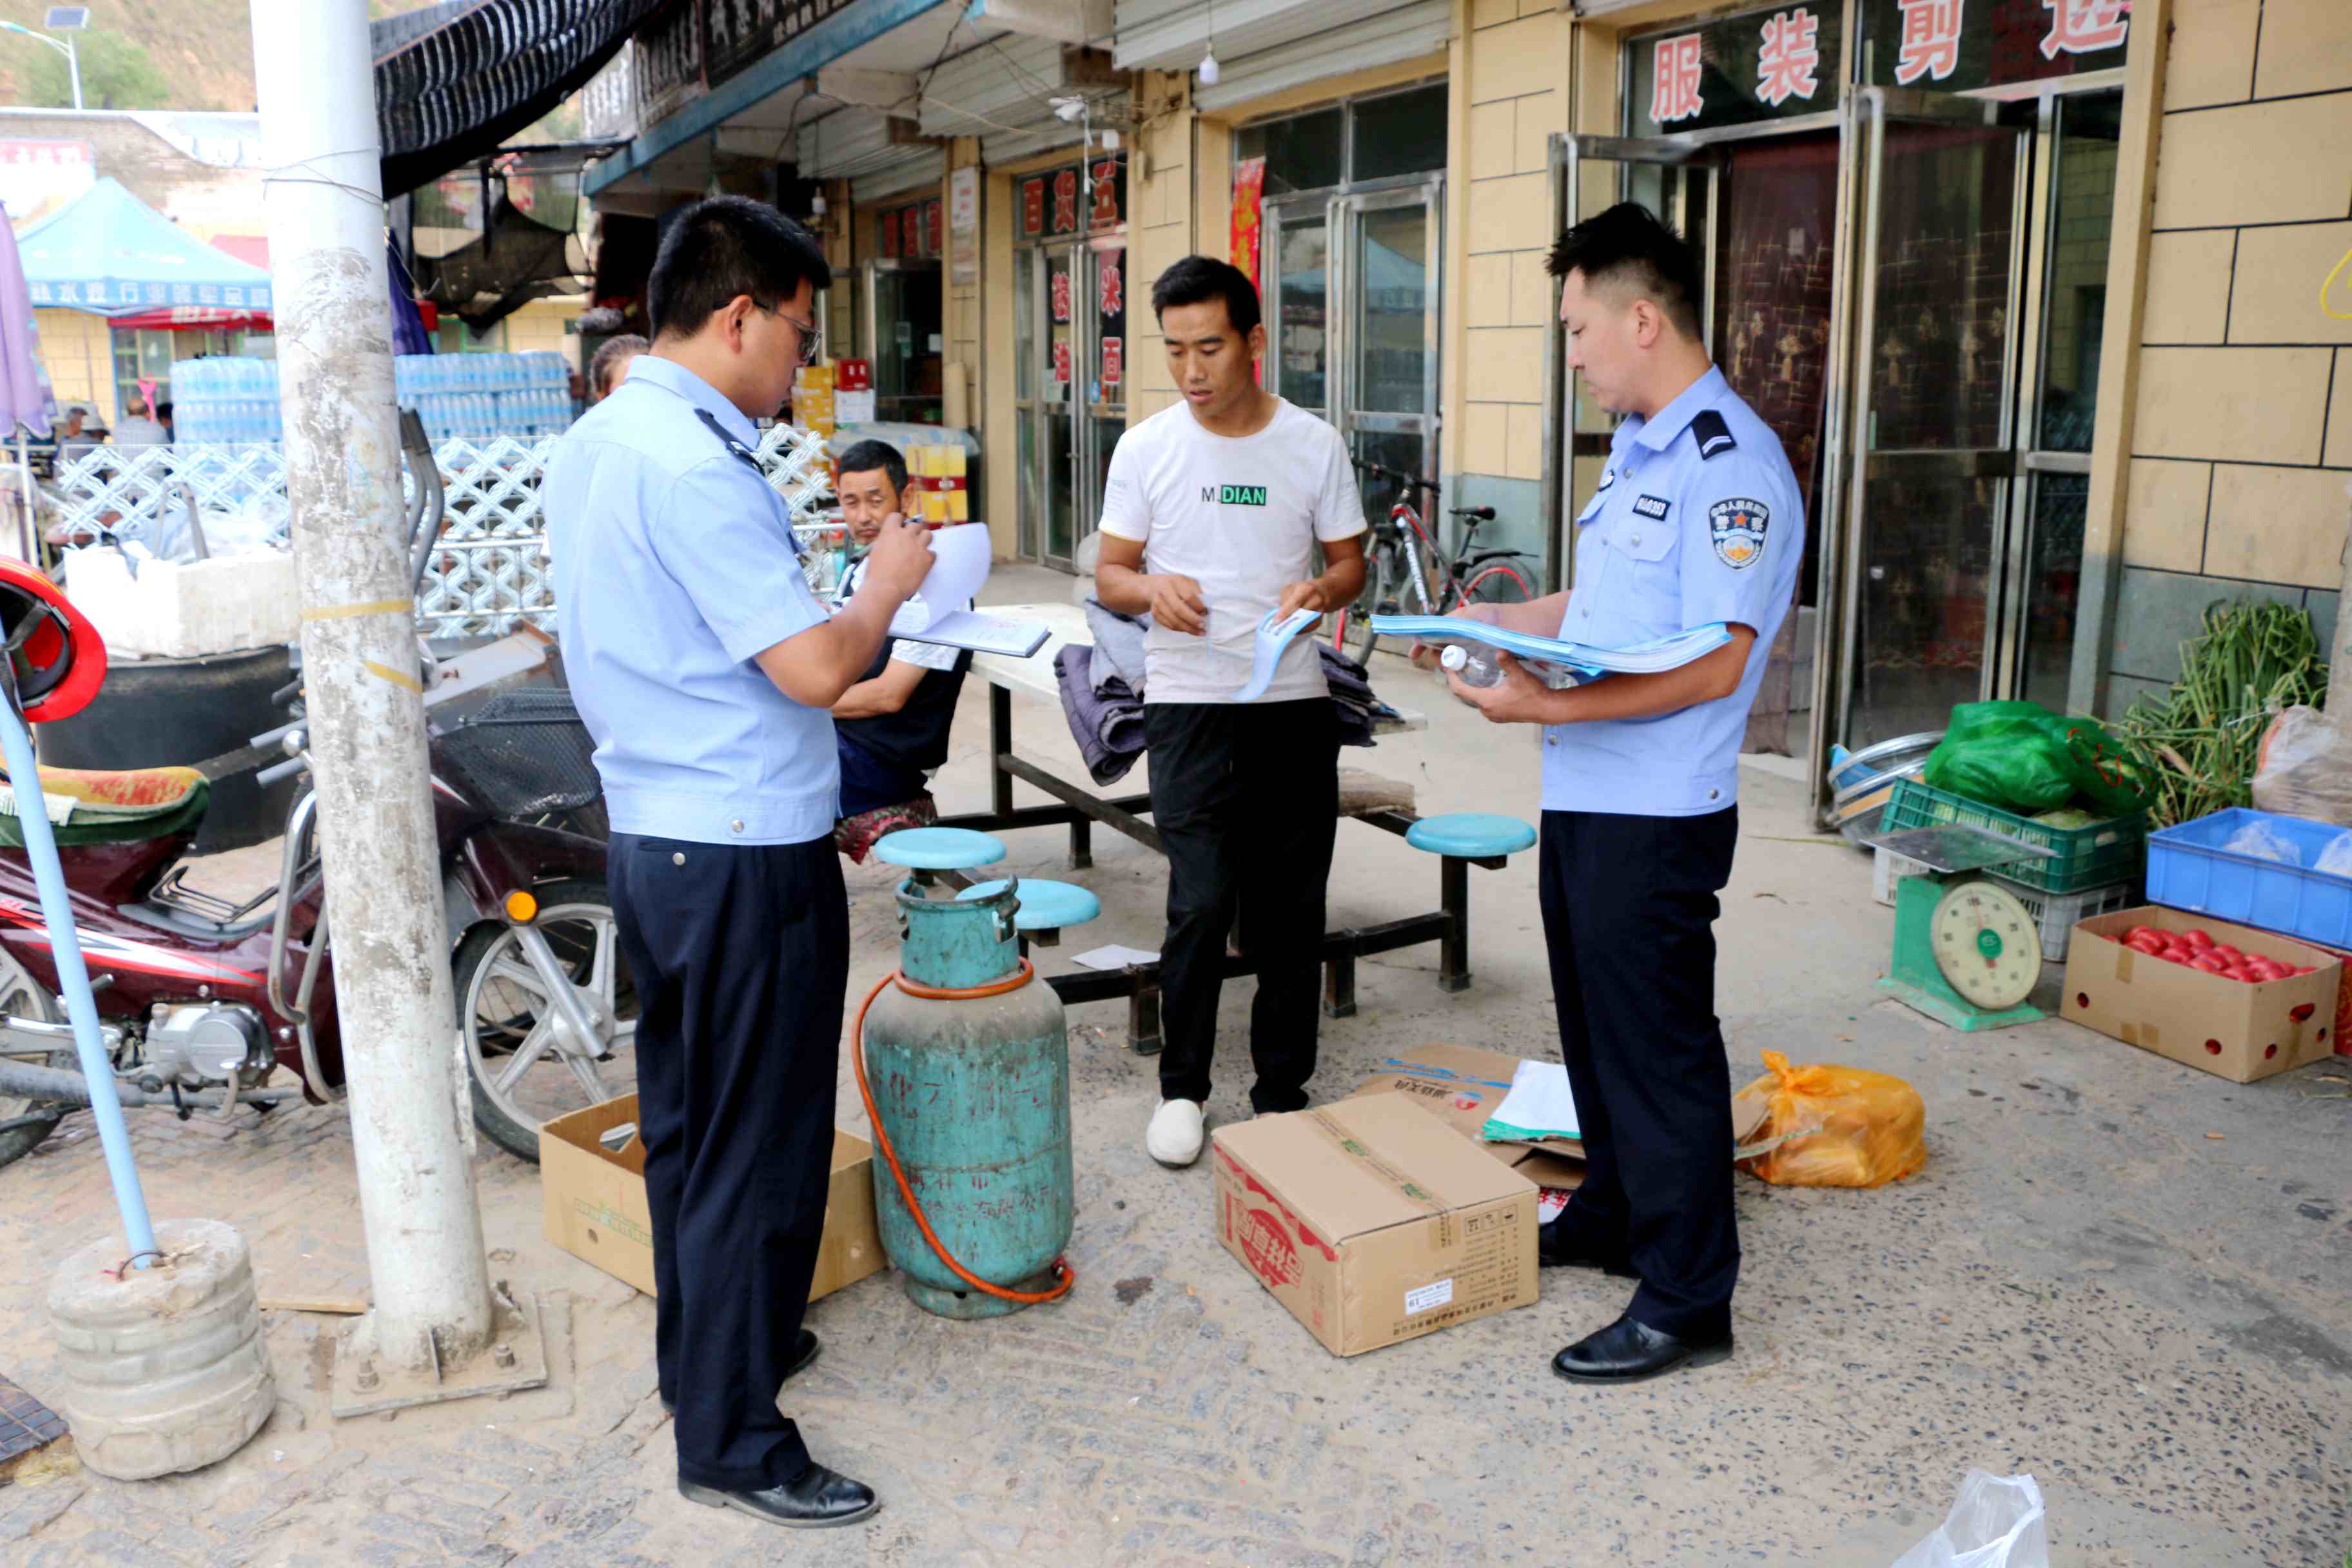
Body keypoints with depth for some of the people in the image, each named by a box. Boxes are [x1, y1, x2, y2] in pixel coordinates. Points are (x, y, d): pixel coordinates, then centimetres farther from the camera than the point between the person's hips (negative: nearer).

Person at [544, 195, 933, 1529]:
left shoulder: (595, 442, 10)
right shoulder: (694, 464, -21)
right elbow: (815, 669, -23)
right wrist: (887, 584, -5)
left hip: (656, 835, 10)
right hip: (747, 857, -10)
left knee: (689, 1117, 21)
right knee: (761, 1147, 2)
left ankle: (707, 1346, 38)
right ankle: (733, 1438, 16)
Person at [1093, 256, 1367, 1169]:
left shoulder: (1314, 444, 4)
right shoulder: (1146, 449, 2)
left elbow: (1351, 562, 8)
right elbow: (1109, 575, 6)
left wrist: (1322, 591, -15)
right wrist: (1151, 590, -17)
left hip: (1295, 707, 2)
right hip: (1189, 707, -1)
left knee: (1290, 912, 8)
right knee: (1202, 905, -7)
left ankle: (1282, 1094, 23)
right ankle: (1181, 1087, 13)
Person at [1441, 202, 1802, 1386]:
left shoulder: (1731, 466, -18)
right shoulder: (1634, 451, 14)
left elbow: (1714, 665, -24)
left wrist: (1549, 706, -26)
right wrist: (1494, 621, 14)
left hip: (1657, 817, -10)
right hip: (1584, 800, 10)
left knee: (1660, 1052, 1)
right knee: (1595, 1030, 21)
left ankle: (1687, 1301, 16)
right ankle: (1612, 1218, 40)